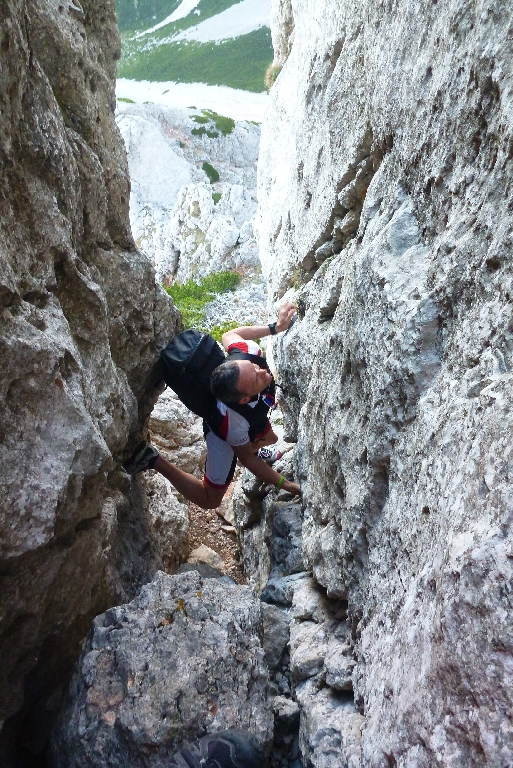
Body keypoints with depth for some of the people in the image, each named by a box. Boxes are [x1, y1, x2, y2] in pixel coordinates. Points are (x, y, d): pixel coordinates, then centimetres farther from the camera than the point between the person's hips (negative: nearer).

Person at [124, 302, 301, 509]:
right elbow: (246, 458, -26)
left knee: (270, 439, 32)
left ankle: (255, 449, 67)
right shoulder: (234, 421, -47)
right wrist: (284, 484, -21)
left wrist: (276, 327, -16)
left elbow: (229, 335, -13)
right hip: (223, 432, -6)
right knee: (210, 499, 3)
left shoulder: (247, 352, -39)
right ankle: (153, 460, 0)